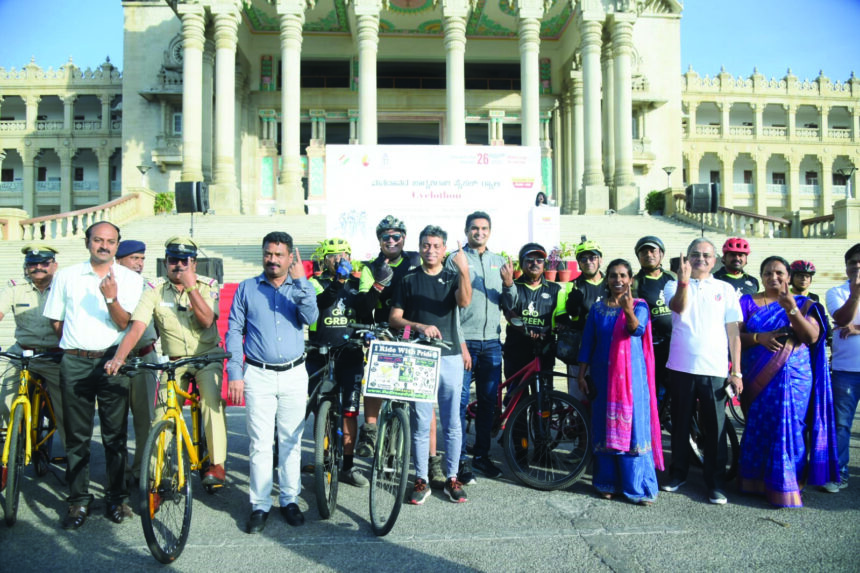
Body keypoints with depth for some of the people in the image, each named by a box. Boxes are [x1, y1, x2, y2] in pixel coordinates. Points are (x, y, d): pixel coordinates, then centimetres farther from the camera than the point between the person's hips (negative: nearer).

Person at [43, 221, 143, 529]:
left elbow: (124, 323, -5)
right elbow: (57, 322, 15)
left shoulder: (130, 279, 5)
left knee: (115, 436, 3)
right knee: (77, 437, 6)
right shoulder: (66, 276, 10)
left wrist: (111, 298, -20)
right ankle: (79, 500, 17)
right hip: (74, 363, 1)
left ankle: (117, 497, 16)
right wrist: (77, 344, 6)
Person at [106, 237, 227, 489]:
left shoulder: (208, 287, -5)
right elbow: (136, 328, -16)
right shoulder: (155, 293, -5)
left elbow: (207, 320, -20)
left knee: (212, 400, -25)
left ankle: (217, 464, -16)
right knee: (162, 416, -5)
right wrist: (119, 356, -32)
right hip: (173, 362, 2)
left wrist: (191, 287, -27)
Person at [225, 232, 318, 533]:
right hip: (258, 375, -1)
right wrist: (234, 373, -2)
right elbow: (234, 331, 5)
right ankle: (260, 505, 12)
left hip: (294, 375, 1)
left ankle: (289, 499, 20)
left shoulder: (299, 288, 8)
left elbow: (310, 317, -11)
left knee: (291, 442, 8)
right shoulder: (247, 288, 7)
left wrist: (300, 281, -19)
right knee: (261, 443, 0)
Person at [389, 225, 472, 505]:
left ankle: (452, 478, 17)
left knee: (452, 423, 5)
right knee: (421, 423, 4)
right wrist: (419, 326, -14)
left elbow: (464, 301, -15)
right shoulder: (408, 280, 7)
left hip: (450, 356, 0)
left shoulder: (453, 277, 7)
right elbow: (394, 318, 3)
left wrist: (464, 270, -31)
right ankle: (421, 480, 15)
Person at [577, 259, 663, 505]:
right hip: (603, 375, 3)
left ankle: (639, 487, 5)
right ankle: (608, 482, 17)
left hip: (631, 376, -2)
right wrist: (581, 374, 5)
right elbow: (587, 343, 9)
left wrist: (628, 310, -39)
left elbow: (637, 329, -20)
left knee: (633, 427, -4)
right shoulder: (598, 308, 7)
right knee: (604, 428, 6)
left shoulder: (639, 305, 1)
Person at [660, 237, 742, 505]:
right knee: (680, 423, 10)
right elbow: (678, 306, -16)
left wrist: (736, 372, 1)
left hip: (715, 369, 0)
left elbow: (733, 331, 6)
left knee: (715, 428, 2)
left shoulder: (725, 289, 10)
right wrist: (684, 280, -34)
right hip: (681, 366, 0)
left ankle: (716, 483, 14)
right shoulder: (674, 286, 7)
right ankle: (678, 473, 25)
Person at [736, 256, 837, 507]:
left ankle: (784, 484, 6)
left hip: (794, 379, 0)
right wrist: (758, 338, -17)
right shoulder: (748, 302, 9)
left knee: (789, 428, -4)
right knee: (757, 429, 4)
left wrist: (791, 309, -18)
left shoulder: (804, 304, 9)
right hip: (757, 380, 1)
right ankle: (755, 479, 16)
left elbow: (812, 337, -6)